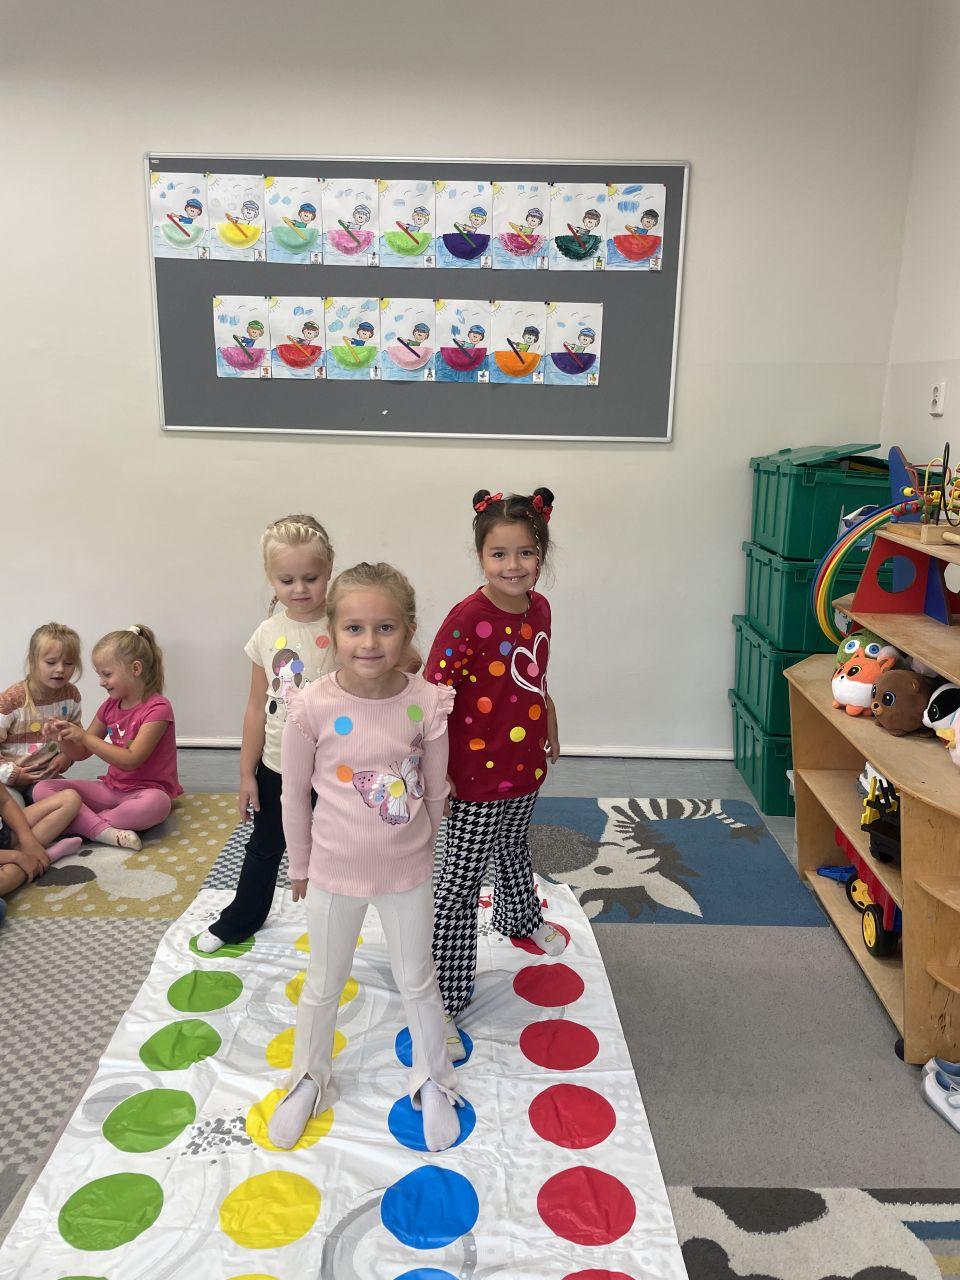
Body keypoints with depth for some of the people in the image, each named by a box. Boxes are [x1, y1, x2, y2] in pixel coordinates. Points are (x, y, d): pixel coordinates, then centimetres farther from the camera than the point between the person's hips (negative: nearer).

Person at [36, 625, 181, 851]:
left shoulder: (157, 709, -15)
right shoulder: (109, 707, 8)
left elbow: (130, 760, -21)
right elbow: (81, 753, 14)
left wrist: (84, 736, -19)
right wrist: (63, 737, -8)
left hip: (147, 790, -7)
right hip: (112, 789, 7)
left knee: (157, 803, -42)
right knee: (42, 790, -9)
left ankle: (84, 821, -21)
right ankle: (104, 831, -26)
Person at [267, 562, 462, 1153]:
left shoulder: (427, 703, -17)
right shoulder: (313, 707, -20)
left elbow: (436, 790, -2)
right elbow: (295, 794, -6)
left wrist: (427, 851, 9)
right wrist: (300, 866, 5)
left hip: (408, 872, 1)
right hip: (335, 871, 0)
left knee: (418, 980, 20)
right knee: (324, 985, 20)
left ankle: (433, 1082, 45)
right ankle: (309, 1081, 47)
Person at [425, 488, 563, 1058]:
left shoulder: (539, 608, -2)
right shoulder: (467, 619, -25)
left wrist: (551, 731, 25)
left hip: (526, 767, 7)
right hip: (477, 777, -7)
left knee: (514, 850, 32)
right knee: (460, 885, 3)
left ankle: (521, 919, 60)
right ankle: (446, 1001, 13)